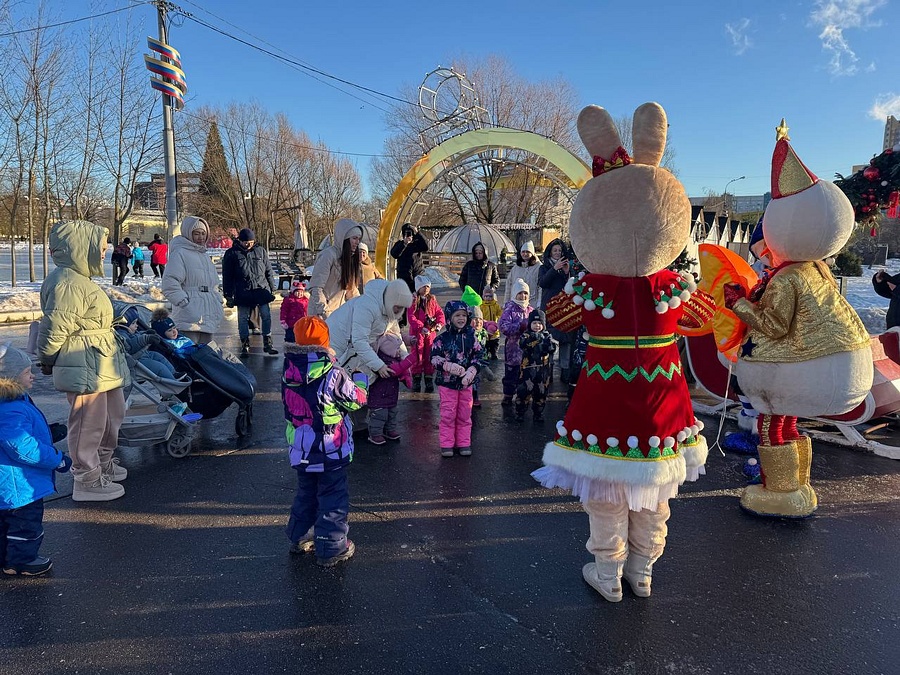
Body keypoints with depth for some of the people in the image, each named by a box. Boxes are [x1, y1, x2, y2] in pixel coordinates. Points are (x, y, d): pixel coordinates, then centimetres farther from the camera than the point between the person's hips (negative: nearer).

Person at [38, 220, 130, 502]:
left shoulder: (78, 279, 12)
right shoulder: (68, 284, -21)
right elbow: (53, 330, -19)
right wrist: (47, 362, -5)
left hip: (101, 366, 11)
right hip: (84, 369, -11)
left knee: (113, 413, 23)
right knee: (88, 423, 2)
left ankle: (103, 464, 41)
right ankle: (87, 481, 17)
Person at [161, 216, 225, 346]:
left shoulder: (205, 256, 22)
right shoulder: (179, 253, -5)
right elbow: (169, 285, -14)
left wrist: (218, 305, 18)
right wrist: (186, 305, -18)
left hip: (209, 319, 8)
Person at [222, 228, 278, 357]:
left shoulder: (260, 251, 8)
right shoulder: (231, 254, 2)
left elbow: (268, 271, 14)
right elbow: (227, 276, 4)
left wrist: (272, 288, 11)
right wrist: (228, 295, 0)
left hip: (261, 289, 1)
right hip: (242, 292, -1)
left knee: (266, 316, -2)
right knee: (242, 318, 4)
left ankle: (267, 343, 7)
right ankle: (245, 344, 14)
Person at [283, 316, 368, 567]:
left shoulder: (289, 371, -4)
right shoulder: (333, 374, -20)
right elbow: (356, 400, -9)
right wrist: (359, 377, 9)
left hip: (300, 449, 6)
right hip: (330, 451, -6)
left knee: (306, 492, 24)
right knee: (333, 498, 8)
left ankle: (300, 537, 37)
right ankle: (331, 549, 16)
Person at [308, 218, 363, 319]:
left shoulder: (349, 258, 11)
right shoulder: (328, 255, -16)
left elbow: (351, 288, 17)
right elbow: (316, 288, -20)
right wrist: (325, 313, -24)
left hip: (340, 311, 8)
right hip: (321, 313, -8)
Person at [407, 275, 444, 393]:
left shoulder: (432, 300, 7)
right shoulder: (413, 300, -6)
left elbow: (439, 313, 7)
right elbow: (411, 317, -13)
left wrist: (439, 324, -12)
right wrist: (421, 327, -24)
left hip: (431, 332, 3)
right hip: (417, 333, -3)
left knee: (429, 356, 8)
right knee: (417, 356, 3)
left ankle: (429, 381, 18)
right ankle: (416, 381, 15)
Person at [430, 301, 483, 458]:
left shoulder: (470, 337, 0)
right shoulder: (442, 338, -8)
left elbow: (477, 356, 2)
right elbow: (434, 358, -8)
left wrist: (471, 372, -12)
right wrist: (450, 366, -20)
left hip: (466, 383, 3)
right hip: (447, 382, -3)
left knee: (465, 414, 11)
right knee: (448, 414, 4)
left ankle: (464, 443, 22)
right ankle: (447, 444, 15)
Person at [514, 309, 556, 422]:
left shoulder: (547, 335, 6)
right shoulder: (526, 335, -2)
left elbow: (553, 348, -8)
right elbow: (522, 344, -22)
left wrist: (544, 340, -23)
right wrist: (531, 339, -36)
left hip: (543, 370, 3)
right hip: (527, 369, -3)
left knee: (541, 392, 11)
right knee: (523, 391, -2)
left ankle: (538, 413, 25)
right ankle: (520, 412, 14)